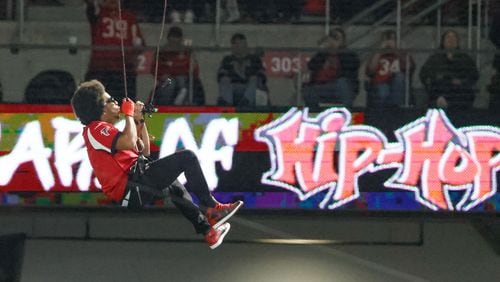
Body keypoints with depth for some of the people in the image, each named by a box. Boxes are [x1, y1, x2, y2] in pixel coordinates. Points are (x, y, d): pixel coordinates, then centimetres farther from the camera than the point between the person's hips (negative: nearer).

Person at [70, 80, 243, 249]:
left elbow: (144, 150, 24)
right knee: (187, 157, -8)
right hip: (133, 187, -12)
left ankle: (207, 231, 39)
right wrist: (128, 114, -11)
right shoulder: (96, 129, -9)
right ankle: (211, 208, 5)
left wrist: (139, 119, 15)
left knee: (175, 188, 38)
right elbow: (129, 142, -28)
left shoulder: (100, 130, 22)